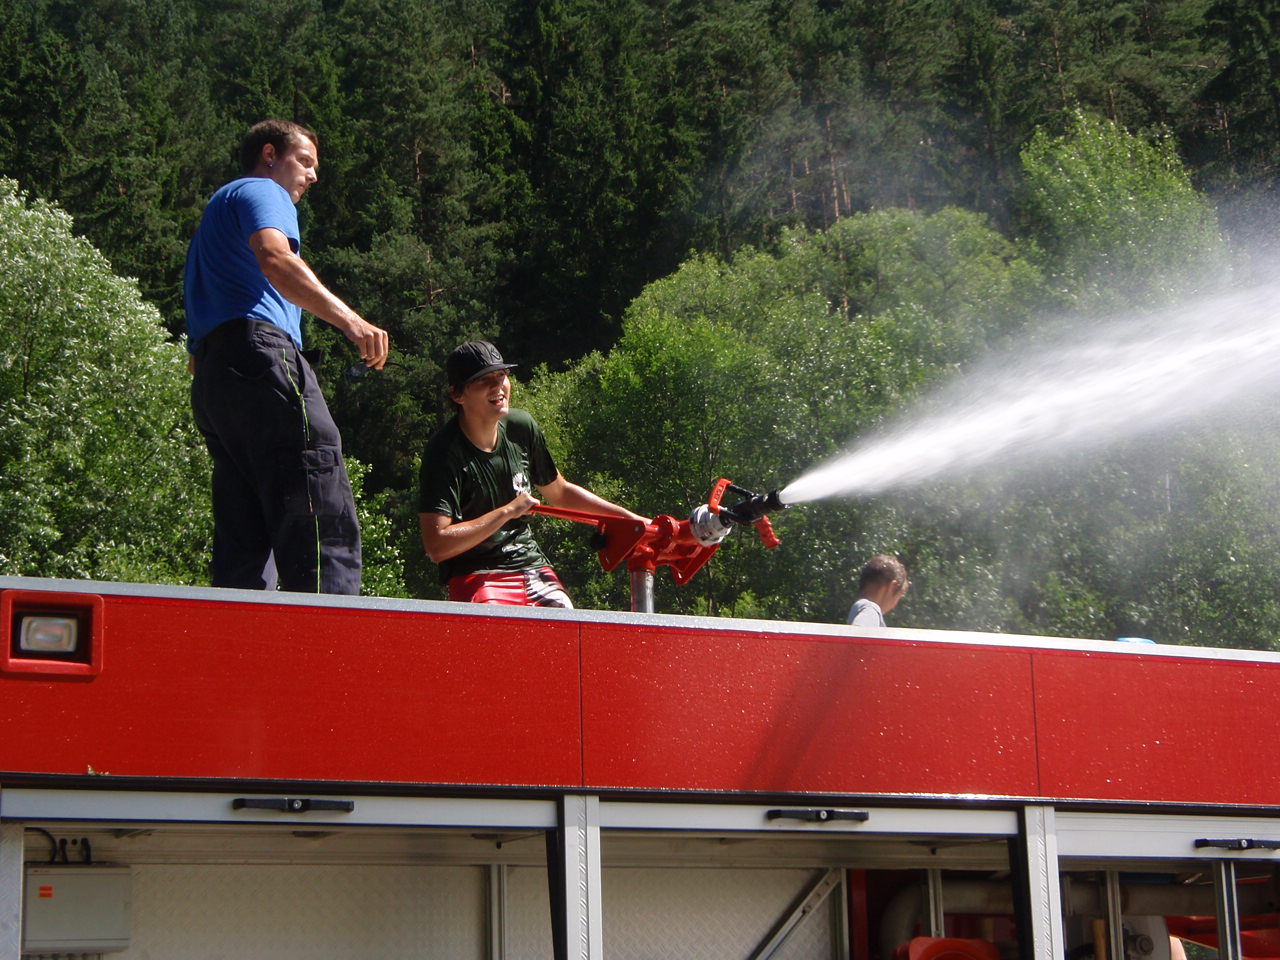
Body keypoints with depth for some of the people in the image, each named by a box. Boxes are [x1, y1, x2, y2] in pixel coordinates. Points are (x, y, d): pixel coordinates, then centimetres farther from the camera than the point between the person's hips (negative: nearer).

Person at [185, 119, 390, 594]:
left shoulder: (217, 210, 36)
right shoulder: (261, 191, 8)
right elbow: (276, 260, -17)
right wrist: (349, 319, -28)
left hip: (209, 377, 10)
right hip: (260, 358, -10)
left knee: (244, 545, 4)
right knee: (326, 527, -18)